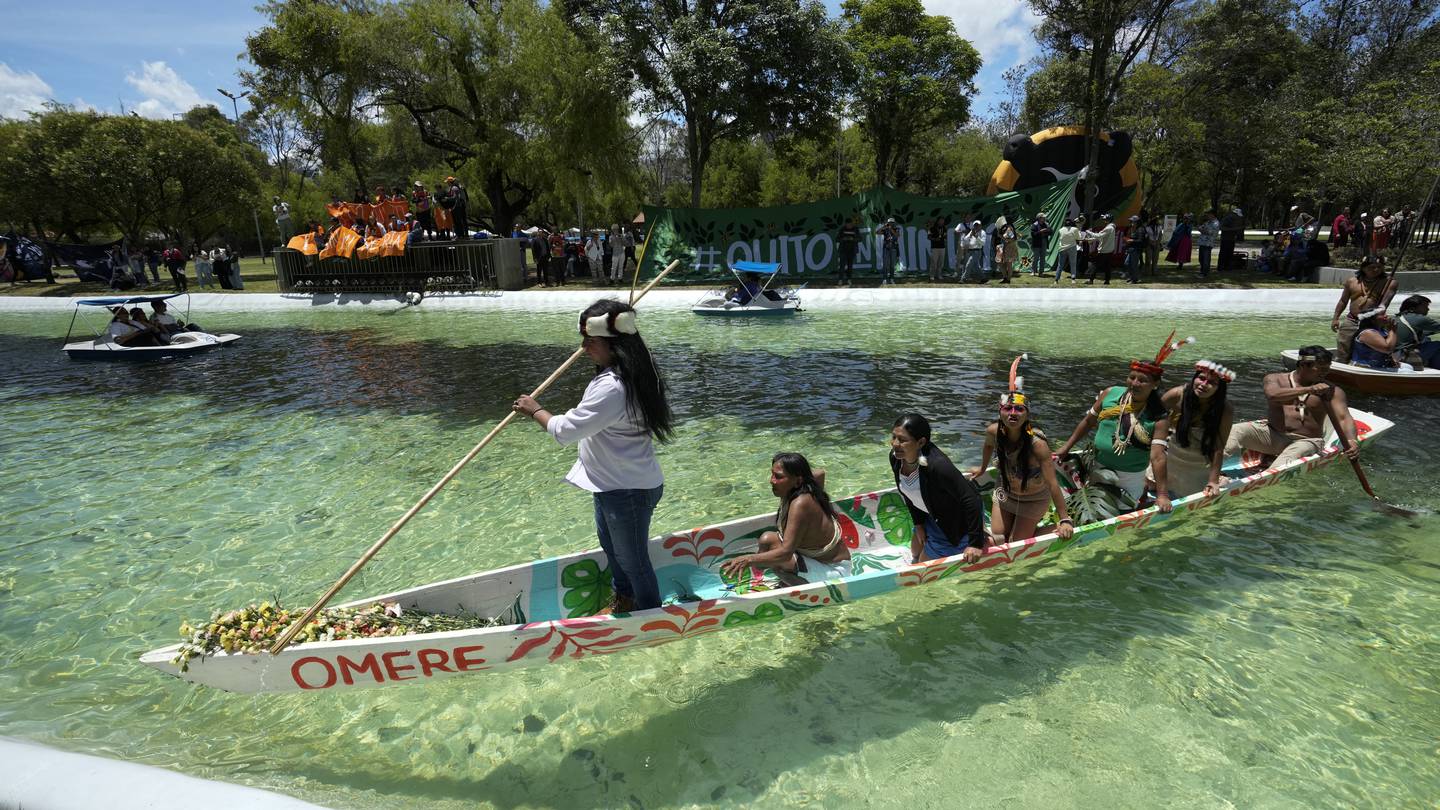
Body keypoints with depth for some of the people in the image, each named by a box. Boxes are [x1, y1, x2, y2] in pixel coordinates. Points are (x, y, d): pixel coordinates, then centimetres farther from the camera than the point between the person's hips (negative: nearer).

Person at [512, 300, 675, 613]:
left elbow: (565, 430, -26)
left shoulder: (612, 388, -32)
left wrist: (535, 411, -8)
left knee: (632, 558, 10)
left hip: (628, 490, -11)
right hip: (613, 483, 11)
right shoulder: (625, 371, 0)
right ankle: (624, 600, 52)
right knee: (610, 543, 29)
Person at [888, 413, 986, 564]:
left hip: (958, 519, -7)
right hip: (933, 516, 7)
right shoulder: (895, 457, -17)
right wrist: (918, 523, 6)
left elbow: (971, 498, -34)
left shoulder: (936, 465, -40)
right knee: (915, 554, 26)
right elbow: (909, 493, 0)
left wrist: (975, 543, -30)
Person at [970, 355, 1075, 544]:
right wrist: (982, 469, 19)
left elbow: (1052, 484, -32)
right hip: (1005, 493, 4)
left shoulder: (1037, 443, -36)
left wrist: (1064, 519, -29)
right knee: (997, 539, 10)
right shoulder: (994, 431, -24)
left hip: (1033, 499, -4)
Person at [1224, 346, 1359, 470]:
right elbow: (1272, 395, -16)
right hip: (1271, 433, 0)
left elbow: (1344, 418, -2)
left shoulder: (1332, 391, 10)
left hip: (1305, 441, 0)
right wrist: (1309, 389, -27)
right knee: (1235, 432, -29)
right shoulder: (1275, 378, 7)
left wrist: (1352, 440, -23)